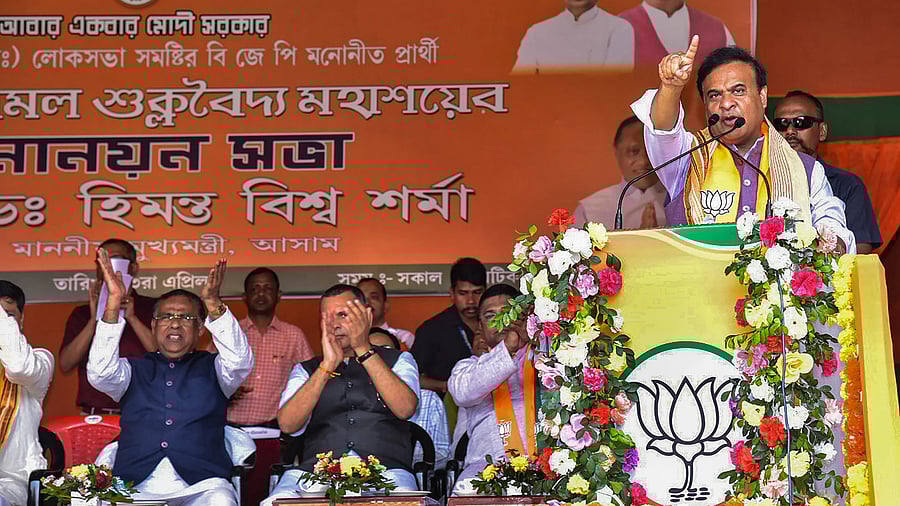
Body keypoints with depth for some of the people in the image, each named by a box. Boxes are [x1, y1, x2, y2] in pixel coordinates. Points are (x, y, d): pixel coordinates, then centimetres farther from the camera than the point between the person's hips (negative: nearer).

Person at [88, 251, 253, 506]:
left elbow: (239, 362, -4)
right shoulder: (135, 370, 20)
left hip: (199, 484, -1)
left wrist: (213, 303, -18)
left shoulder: (211, 368, 17)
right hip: (135, 484, 1)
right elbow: (100, 374, 0)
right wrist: (114, 303, -8)